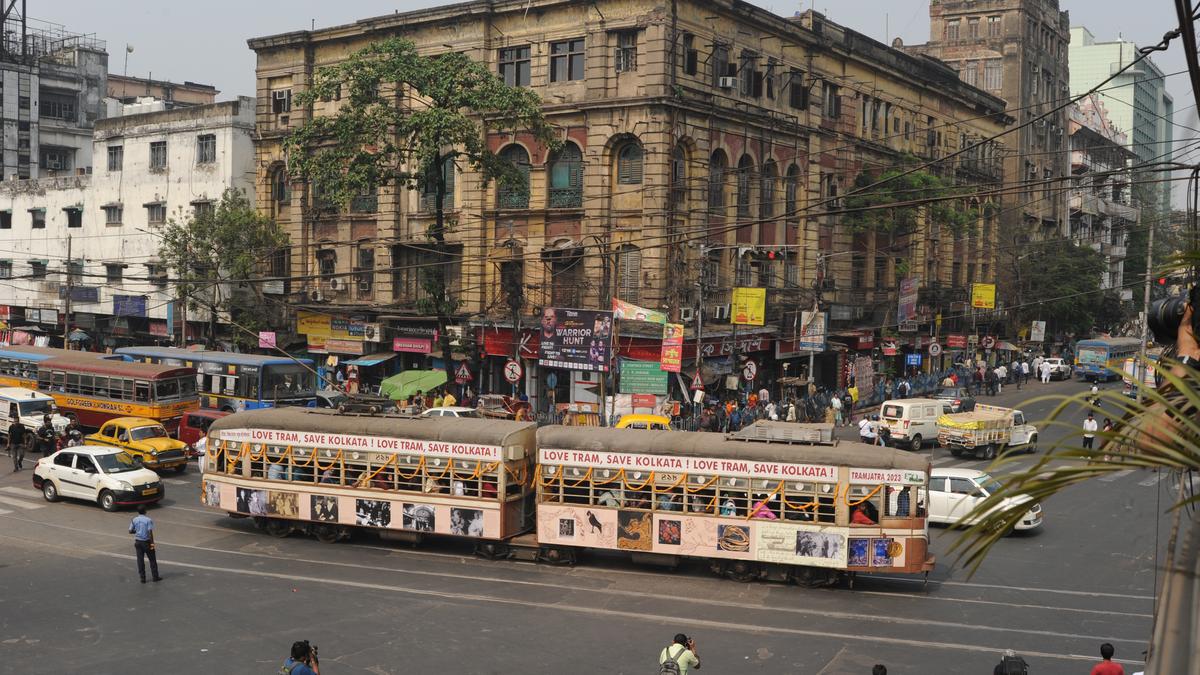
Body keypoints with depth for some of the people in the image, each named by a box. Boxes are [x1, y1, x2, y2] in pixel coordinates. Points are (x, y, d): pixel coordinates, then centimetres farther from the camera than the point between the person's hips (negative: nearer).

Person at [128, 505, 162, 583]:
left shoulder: (134, 520, -1)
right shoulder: (148, 520, -13)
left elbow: (130, 531, 2)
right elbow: (150, 532, -17)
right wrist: (152, 543, -13)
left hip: (138, 542, 4)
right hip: (146, 542, -4)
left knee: (140, 560, 8)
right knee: (152, 560, 8)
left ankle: (142, 578, 9)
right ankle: (155, 577, 12)